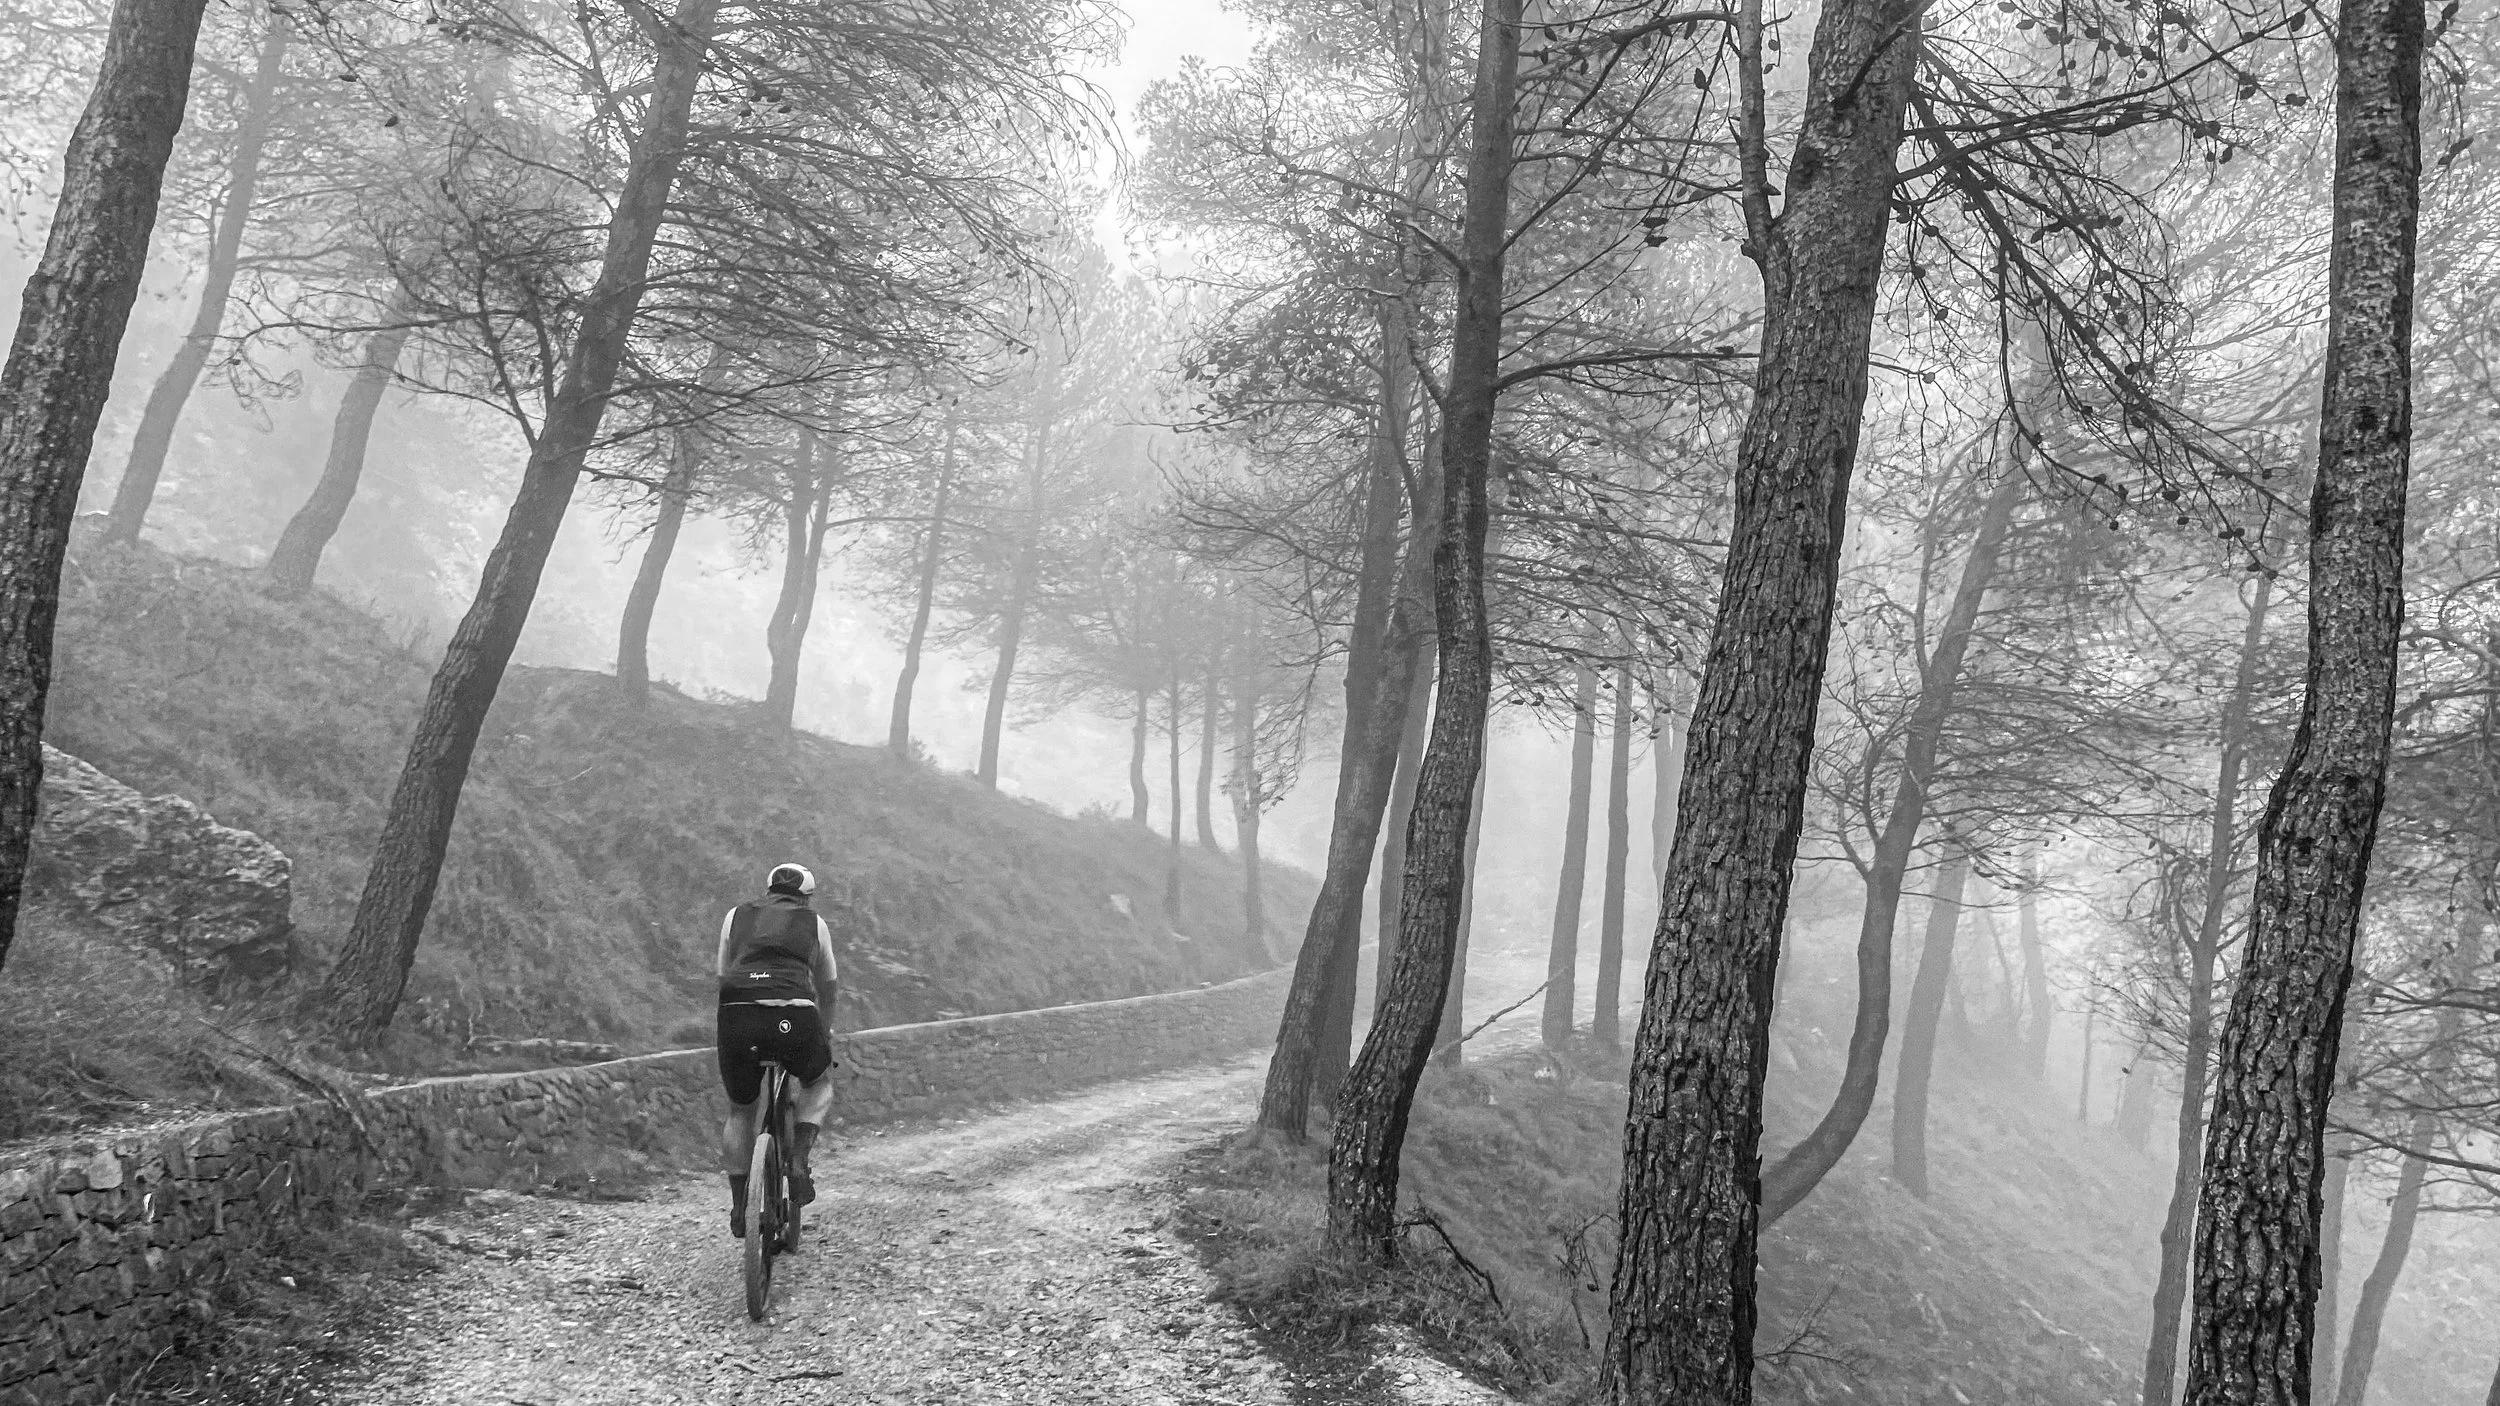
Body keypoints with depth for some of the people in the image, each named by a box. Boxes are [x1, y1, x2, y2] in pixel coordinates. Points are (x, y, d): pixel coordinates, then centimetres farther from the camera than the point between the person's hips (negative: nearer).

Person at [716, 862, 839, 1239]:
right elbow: (828, 988, 31)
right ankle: (799, 1158, 9)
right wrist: (825, 1033, 46)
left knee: (740, 1110, 23)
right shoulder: (815, 924, 21)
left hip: (737, 1016, 1)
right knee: (820, 1082, 29)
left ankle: (739, 1209, 21)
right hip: (794, 1020, -1)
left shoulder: (737, 916, 23)